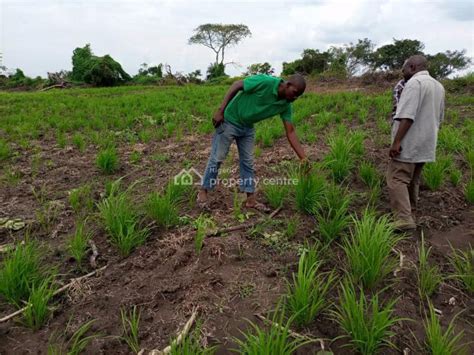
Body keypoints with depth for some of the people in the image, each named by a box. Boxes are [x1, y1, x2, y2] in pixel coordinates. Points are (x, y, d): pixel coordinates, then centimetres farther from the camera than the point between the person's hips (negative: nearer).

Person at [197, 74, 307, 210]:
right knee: (217, 158, 0)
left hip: (248, 127, 6)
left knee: (247, 162, 8)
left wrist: (303, 158, -15)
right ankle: (203, 192, 15)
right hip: (229, 120, -6)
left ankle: (251, 199, 16)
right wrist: (220, 111, -22)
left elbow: (290, 133, -9)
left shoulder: (285, 105, -9)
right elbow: (236, 85, -19)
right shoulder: (265, 81, -27)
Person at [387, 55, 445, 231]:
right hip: (425, 144, 9)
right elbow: (439, 118, 23)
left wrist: (397, 141, -24)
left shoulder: (414, 82, -13)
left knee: (397, 180, -9)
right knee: (412, 180, 17)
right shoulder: (438, 86, 18)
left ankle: (404, 220, -14)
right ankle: (409, 213, 25)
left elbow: (407, 116, -23)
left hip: (409, 144, -9)